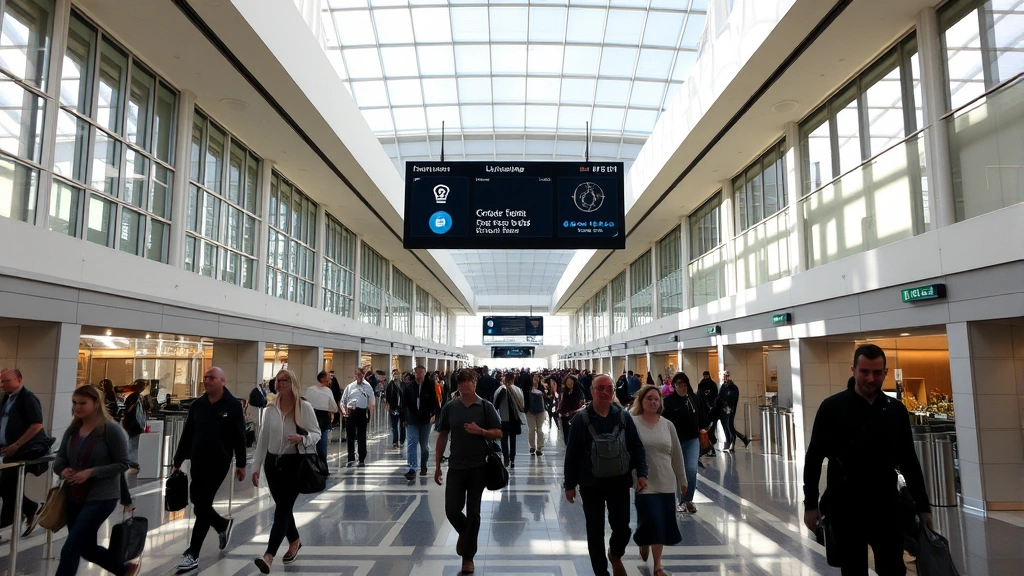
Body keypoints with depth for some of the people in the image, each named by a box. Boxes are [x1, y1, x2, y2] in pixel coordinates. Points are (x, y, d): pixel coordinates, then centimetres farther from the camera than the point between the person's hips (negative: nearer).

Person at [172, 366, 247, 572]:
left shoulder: (233, 405, -9)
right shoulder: (197, 405, 4)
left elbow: (239, 437, -6)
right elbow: (187, 435, 10)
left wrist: (241, 464, -5)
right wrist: (178, 462, 9)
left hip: (218, 463, -5)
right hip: (197, 462, 5)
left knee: (203, 506, -3)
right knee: (198, 504, 13)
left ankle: (193, 555, 6)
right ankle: (223, 525, 41)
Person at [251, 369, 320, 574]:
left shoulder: (304, 407, -9)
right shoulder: (271, 410, 4)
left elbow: (316, 434, -6)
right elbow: (263, 439, 9)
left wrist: (302, 438, -27)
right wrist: (256, 466, 8)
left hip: (294, 463, -5)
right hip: (273, 462, 5)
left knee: (282, 508, -8)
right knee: (283, 506, 15)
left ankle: (269, 555, -8)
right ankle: (294, 542, 36)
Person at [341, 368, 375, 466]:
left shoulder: (368, 387, 3)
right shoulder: (350, 386, 10)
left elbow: (371, 403, -1)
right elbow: (343, 400, 13)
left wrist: (370, 415, -10)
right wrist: (343, 410, -3)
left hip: (362, 412, -2)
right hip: (351, 412, 2)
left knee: (362, 437, 5)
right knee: (350, 436, 3)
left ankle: (362, 459, 13)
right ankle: (351, 458, 8)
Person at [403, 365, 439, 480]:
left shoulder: (429, 386, -5)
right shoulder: (408, 386, -3)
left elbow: (434, 401, -3)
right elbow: (404, 402, 1)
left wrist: (434, 414, -12)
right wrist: (404, 417, 1)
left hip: (425, 419, 0)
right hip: (411, 420, 0)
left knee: (424, 444, 12)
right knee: (412, 443, -7)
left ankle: (423, 466, 28)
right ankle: (412, 469, -8)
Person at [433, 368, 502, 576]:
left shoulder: (486, 407, -4)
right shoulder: (449, 408, 1)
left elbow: (498, 433, -1)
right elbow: (442, 437, 6)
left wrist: (480, 431, -20)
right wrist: (437, 465, 5)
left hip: (478, 466, -2)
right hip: (456, 466, 2)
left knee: (473, 512, 5)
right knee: (451, 510, 1)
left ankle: (468, 557, 21)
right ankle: (464, 532, 36)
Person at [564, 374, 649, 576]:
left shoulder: (623, 417, -3)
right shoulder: (580, 419, -8)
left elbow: (637, 448, 3)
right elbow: (572, 454, -4)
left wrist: (642, 473, -9)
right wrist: (569, 484, -3)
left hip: (619, 482, 1)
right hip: (591, 484, -1)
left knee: (622, 527, 5)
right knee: (595, 531, 8)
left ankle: (615, 555, 39)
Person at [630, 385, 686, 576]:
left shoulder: (667, 425, 4)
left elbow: (677, 454, 10)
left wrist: (683, 480, 12)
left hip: (666, 483, 4)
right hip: (644, 483, -4)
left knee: (663, 523, 8)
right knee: (652, 522, -7)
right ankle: (643, 542, 28)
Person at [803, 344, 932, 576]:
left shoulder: (896, 410, 3)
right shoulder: (832, 407, -7)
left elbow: (909, 461, 10)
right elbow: (814, 458, -5)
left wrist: (922, 506, 8)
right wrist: (810, 504, -7)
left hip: (886, 505, 3)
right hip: (845, 507, -2)